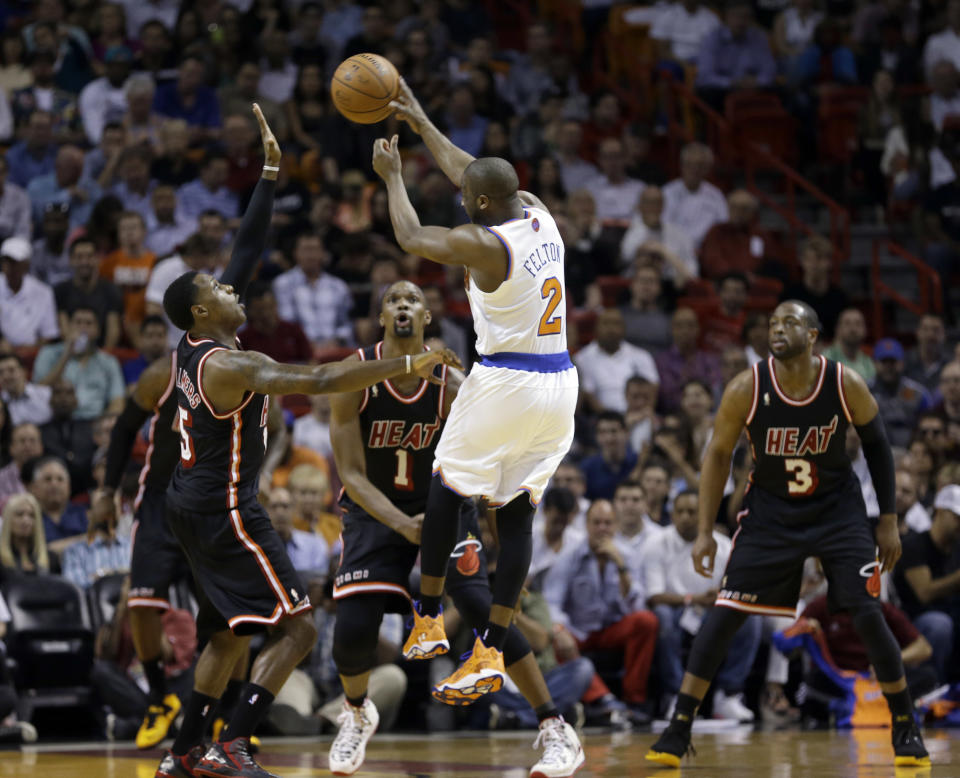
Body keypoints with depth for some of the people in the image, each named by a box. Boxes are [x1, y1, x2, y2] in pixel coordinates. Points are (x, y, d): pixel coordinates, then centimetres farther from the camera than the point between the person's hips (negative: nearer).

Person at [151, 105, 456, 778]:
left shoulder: (196, 347, 8)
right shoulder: (231, 366, -19)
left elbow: (249, 251, 12)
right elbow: (319, 381, -29)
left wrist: (271, 173, 12)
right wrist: (406, 365, -28)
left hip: (194, 502, 10)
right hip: (225, 507, -10)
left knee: (230, 633, 20)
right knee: (297, 628, -11)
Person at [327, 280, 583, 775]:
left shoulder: (453, 385, -16)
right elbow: (351, 475, -19)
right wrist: (404, 526, -33)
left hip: (441, 505, 0)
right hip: (376, 510, 0)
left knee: (484, 609, -17)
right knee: (353, 628, -11)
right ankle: (357, 714, 23)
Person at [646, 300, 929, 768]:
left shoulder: (846, 386, -17)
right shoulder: (746, 390, -17)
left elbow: (876, 444, -1)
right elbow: (718, 454, -4)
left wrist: (889, 519, -1)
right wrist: (705, 531, -6)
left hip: (838, 510, 0)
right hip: (770, 512, 0)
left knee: (867, 615, -9)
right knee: (724, 615, -8)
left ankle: (906, 729, 7)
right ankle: (678, 729, -1)